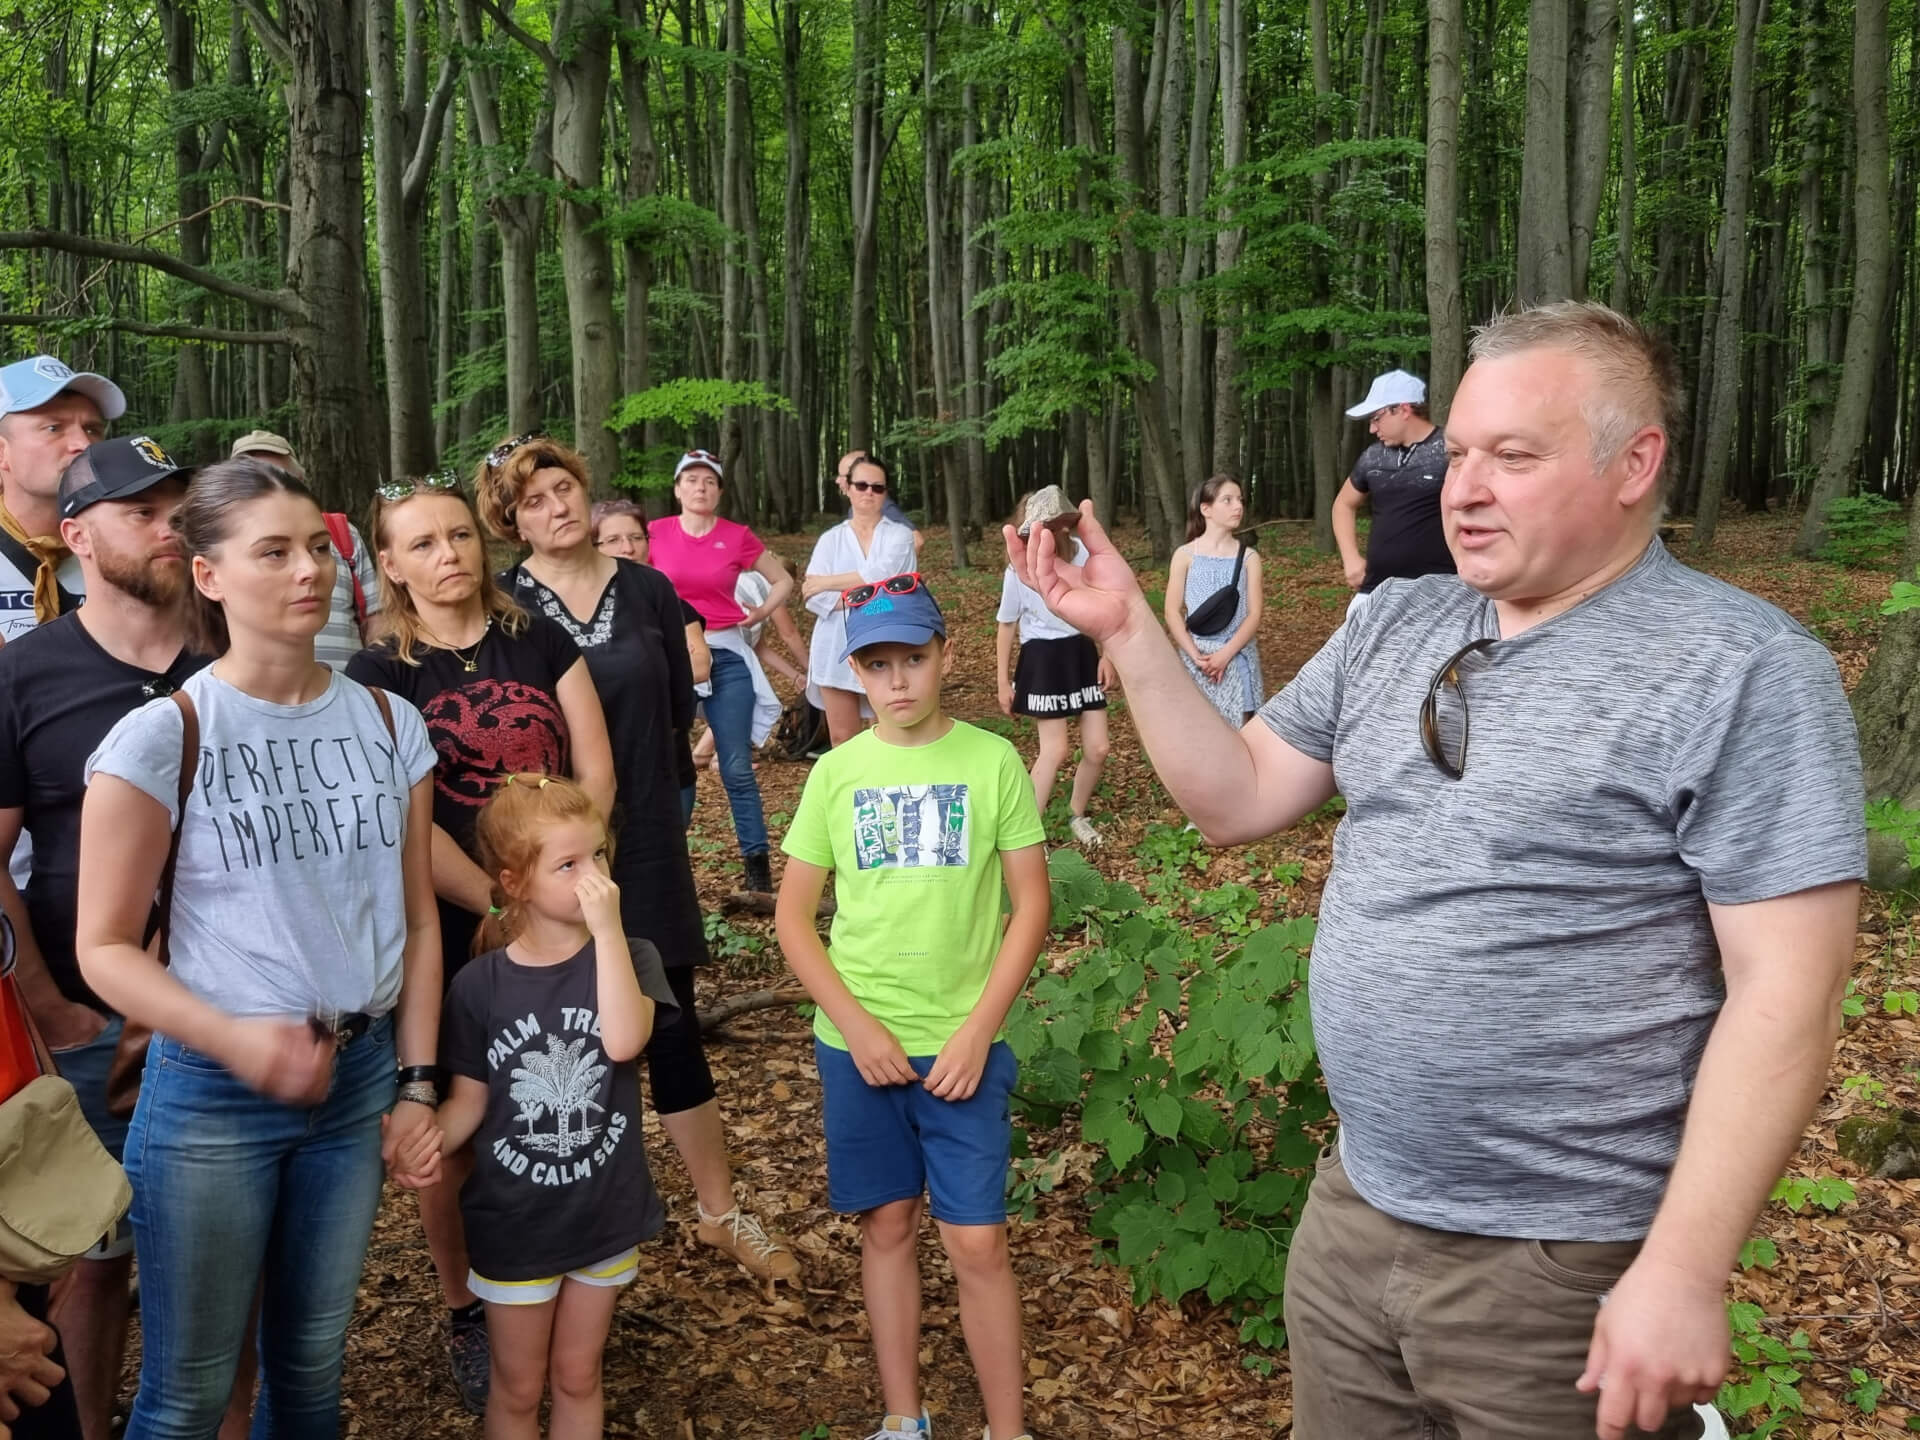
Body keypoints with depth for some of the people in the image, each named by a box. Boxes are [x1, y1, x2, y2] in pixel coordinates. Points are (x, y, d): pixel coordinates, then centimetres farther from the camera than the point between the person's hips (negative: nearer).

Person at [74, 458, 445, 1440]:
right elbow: (105, 949, -9)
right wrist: (236, 1038, -25)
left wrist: (417, 1084, 3)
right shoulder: (161, 736, -11)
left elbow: (416, 921, 6)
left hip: (358, 1079, 4)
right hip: (211, 1093, -3)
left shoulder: (389, 724, 2)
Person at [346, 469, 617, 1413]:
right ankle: (465, 1316, 25)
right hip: (449, 934, -2)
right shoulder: (377, 676, -3)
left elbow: (595, 769, 0)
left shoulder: (539, 641, 5)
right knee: (458, 1135, 6)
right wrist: (501, 906, -15)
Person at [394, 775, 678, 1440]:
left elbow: (624, 1042, -30)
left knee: (577, 1377, 19)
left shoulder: (628, 956, -11)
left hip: (605, 1212, 1)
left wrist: (608, 929, -32)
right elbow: (469, 1100, -4)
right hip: (514, 1220, 0)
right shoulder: (480, 985, -10)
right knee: (518, 1386, 17)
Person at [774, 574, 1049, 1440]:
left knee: (978, 1241, 0)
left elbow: (1031, 905, -3)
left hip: (961, 1044, -2)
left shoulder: (992, 761, -5)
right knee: (888, 1225, 13)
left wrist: (978, 1030, -10)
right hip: (859, 1043, 2)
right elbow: (793, 915, 3)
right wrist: (856, 1025, -8)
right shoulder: (837, 772, 0)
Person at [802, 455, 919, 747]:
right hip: (838, 650, 2)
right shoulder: (830, 539, 9)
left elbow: (881, 575, -14)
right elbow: (813, 597, -3)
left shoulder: (900, 535, 4)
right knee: (842, 739, 5)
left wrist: (827, 582, -6)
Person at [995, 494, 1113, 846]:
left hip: (1084, 653, 3)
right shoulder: (1017, 570, -11)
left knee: (1097, 748, 3)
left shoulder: (1083, 553, -9)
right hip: (1044, 660, -3)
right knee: (1056, 749, -10)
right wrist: (1003, 682, 1)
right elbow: (1007, 625, 1)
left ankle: (1077, 814, 28)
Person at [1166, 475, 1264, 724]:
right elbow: (1173, 612, -2)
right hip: (1196, 656, -1)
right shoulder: (1185, 555, 0)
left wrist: (1225, 654, -14)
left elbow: (1255, 614, -2)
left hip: (1237, 657, 1)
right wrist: (1196, 656, -13)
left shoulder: (1249, 556, 3)